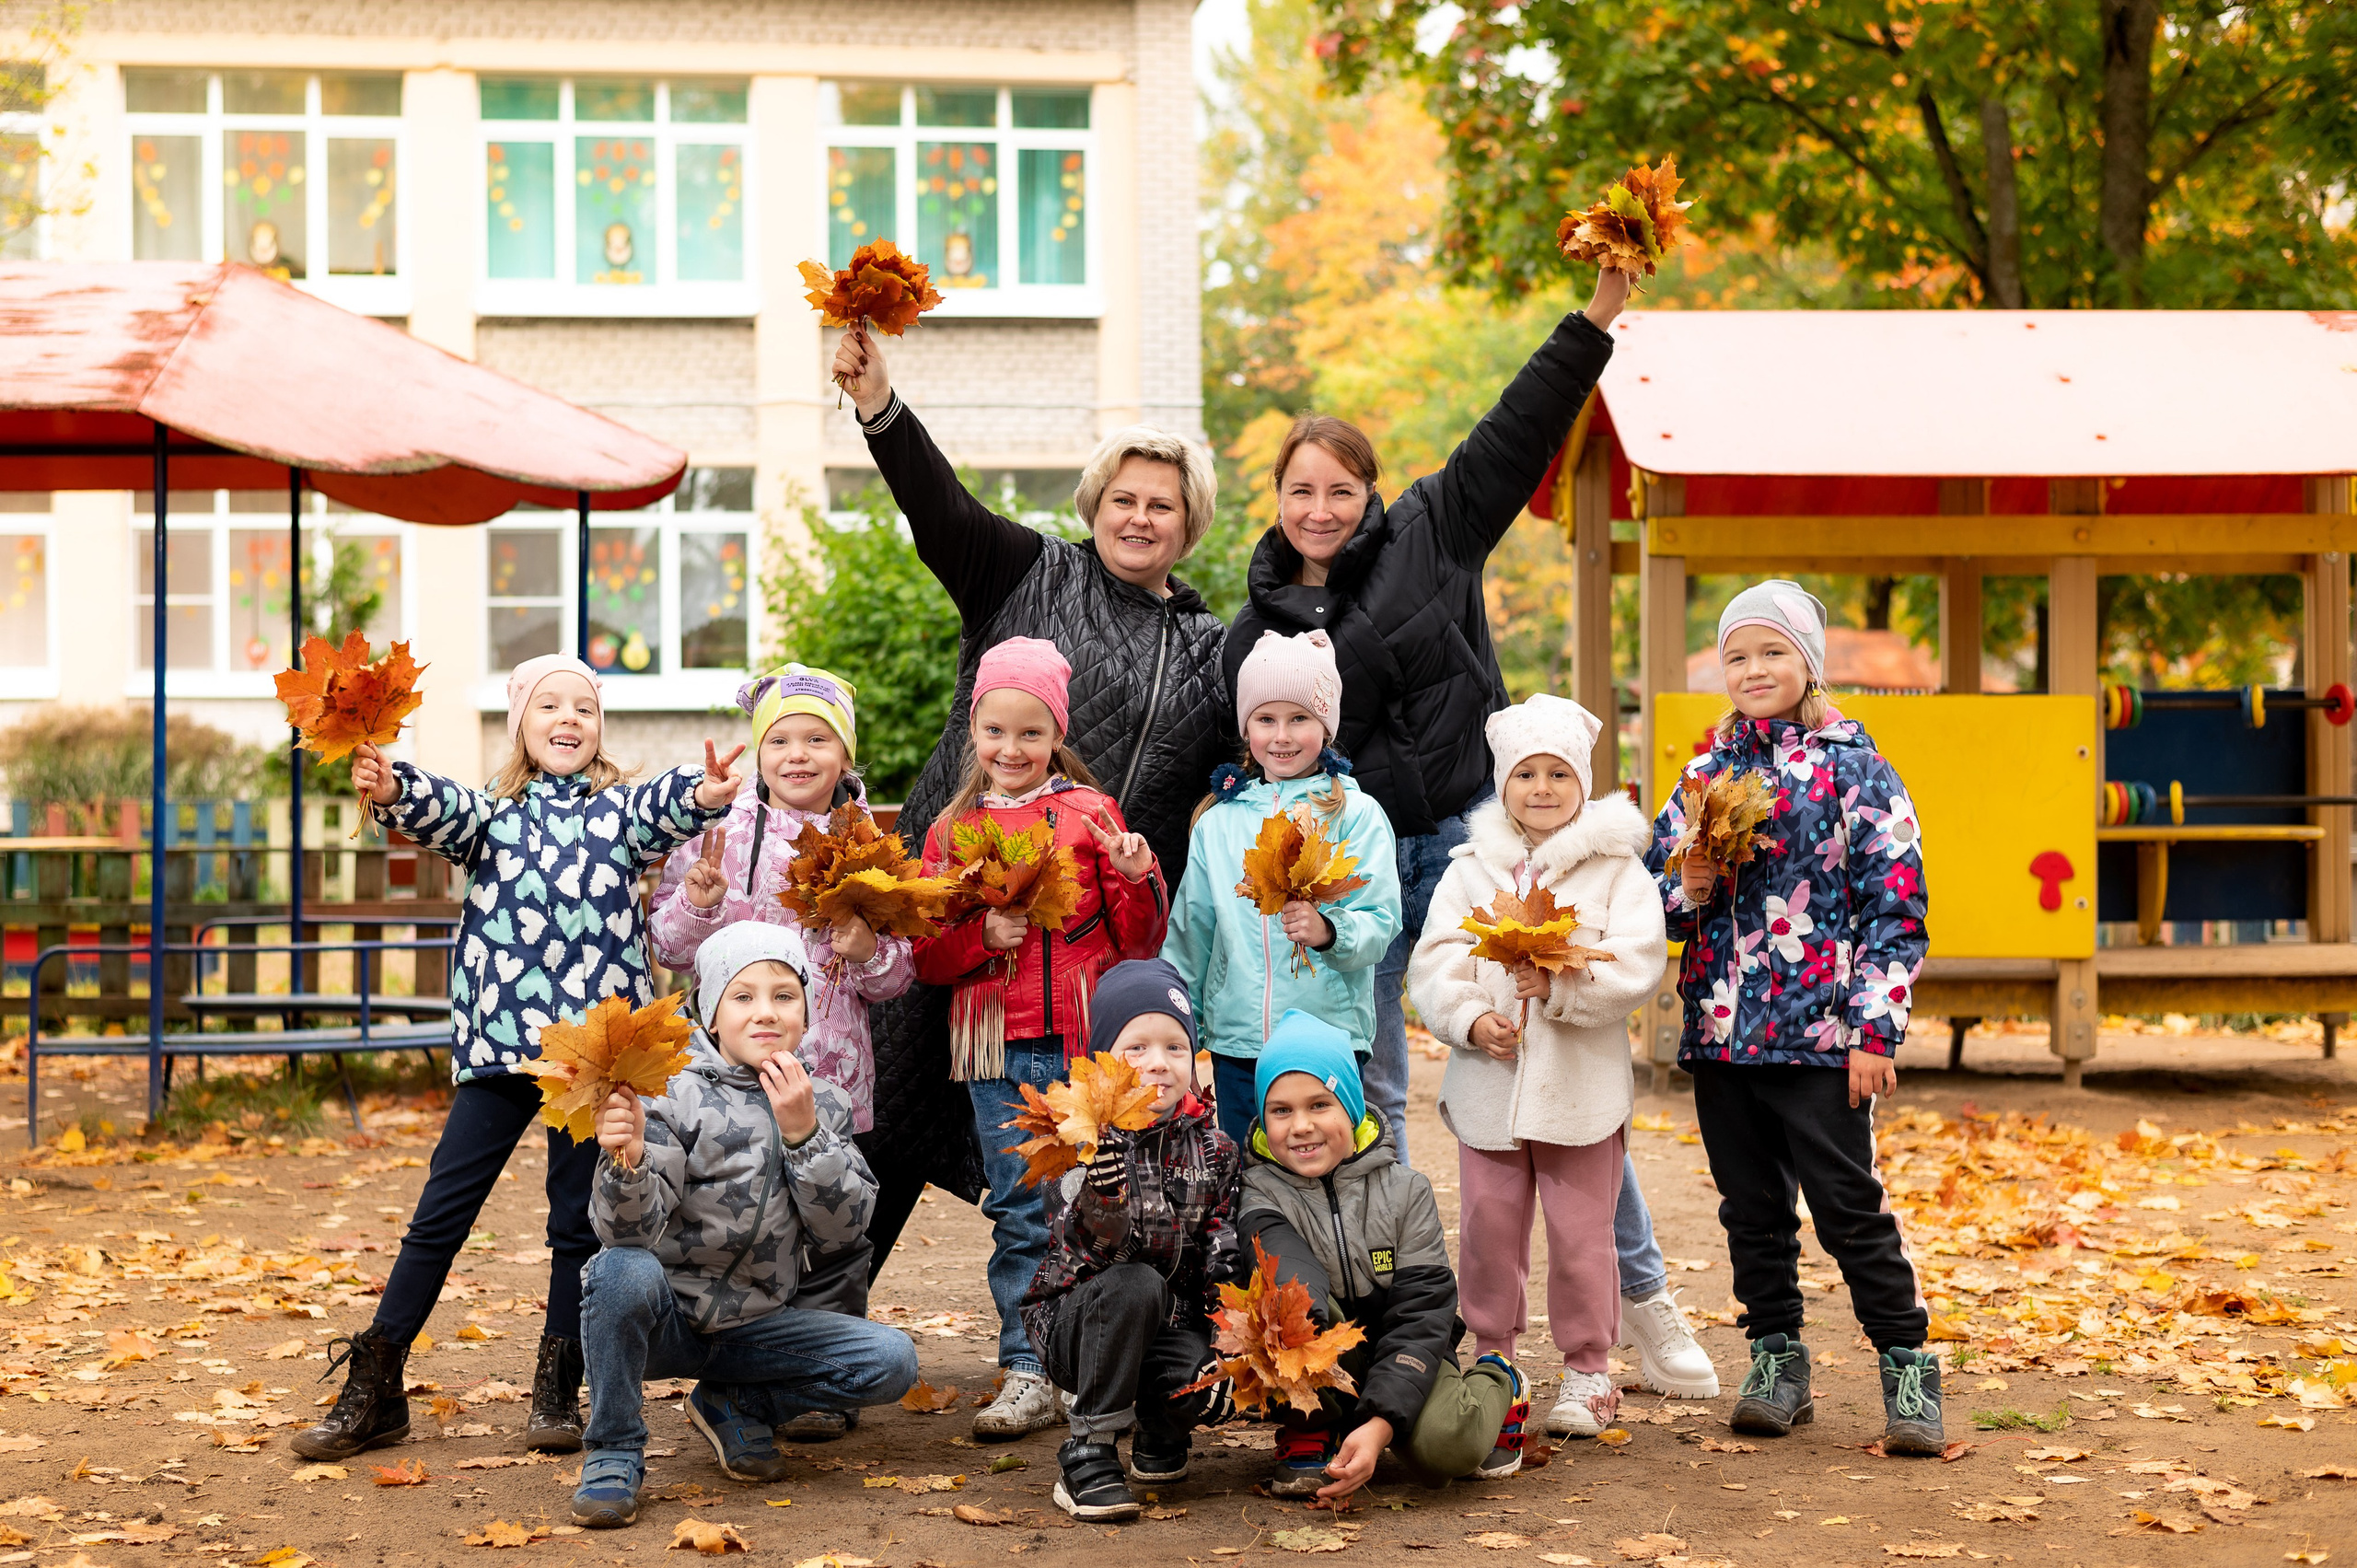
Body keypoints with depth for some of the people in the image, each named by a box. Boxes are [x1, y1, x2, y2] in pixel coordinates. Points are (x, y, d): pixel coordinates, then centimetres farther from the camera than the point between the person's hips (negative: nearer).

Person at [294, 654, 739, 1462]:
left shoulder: (616, 809, 8)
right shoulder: (491, 811, 10)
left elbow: (660, 812, -14)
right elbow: (444, 812, -12)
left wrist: (701, 796, -38)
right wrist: (391, 790, -35)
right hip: (499, 1045, 0)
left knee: (579, 1222, 5)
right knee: (440, 1213, 1)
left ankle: (558, 1392, 17)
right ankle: (374, 1391, 9)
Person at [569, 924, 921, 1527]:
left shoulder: (822, 1103, 3)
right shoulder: (675, 1095, -11)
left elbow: (843, 1227, -6)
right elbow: (631, 1232, -21)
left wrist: (802, 1133, -19)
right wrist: (627, 1162, -43)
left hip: (754, 1324, 4)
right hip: (662, 1319, -4)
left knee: (892, 1362, -15)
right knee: (624, 1271, -37)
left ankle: (734, 1405, 10)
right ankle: (615, 1450, -12)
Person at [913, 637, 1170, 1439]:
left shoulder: (1090, 815, 6)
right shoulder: (952, 829, 11)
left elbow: (1137, 940, 7)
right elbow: (925, 954, 8)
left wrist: (1137, 879, -11)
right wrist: (981, 935, -9)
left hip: (1088, 1041, -1)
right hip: (999, 1048, 1)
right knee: (1020, 1213, 2)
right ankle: (1028, 1373, 7)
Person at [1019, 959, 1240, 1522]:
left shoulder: (1211, 1149, 0)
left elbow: (1224, 1261, 1)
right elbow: (1099, 1251, -25)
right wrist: (1101, 1198, -47)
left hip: (1168, 1325, 3)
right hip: (1074, 1322, -3)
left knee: (1211, 1391, -28)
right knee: (1132, 1284, -35)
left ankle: (1160, 1432, 10)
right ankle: (1089, 1451, -23)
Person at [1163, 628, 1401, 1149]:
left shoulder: (1356, 814, 0)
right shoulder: (1218, 820, 10)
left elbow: (1382, 924, -7)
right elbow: (1190, 930, 17)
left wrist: (1328, 930, -26)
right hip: (1236, 1040, 3)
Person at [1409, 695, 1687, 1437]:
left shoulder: (1617, 868, 0)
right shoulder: (1470, 870, 8)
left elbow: (1635, 966, -11)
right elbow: (1433, 965, 3)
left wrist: (1561, 985, -24)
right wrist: (1471, 1019, -15)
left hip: (1582, 1088, -3)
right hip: (1488, 1082, 3)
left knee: (1581, 1233, 2)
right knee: (1488, 1226, 9)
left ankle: (1588, 1370, 15)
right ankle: (1493, 1358, 24)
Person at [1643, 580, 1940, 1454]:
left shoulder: (1853, 768, -2)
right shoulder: (1706, 772, 12)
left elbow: (1895, 905, -5)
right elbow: (1655, 896, 18)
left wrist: (1874, 1029, -11)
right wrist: (1690, 885, -6)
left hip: (1819, 1034, -5)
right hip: (1721, 1030, 5)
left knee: (1849, 1207, -4)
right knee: (1752, 1209, 11)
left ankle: (1908, 1370, 7)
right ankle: (1776, 1365, 22)